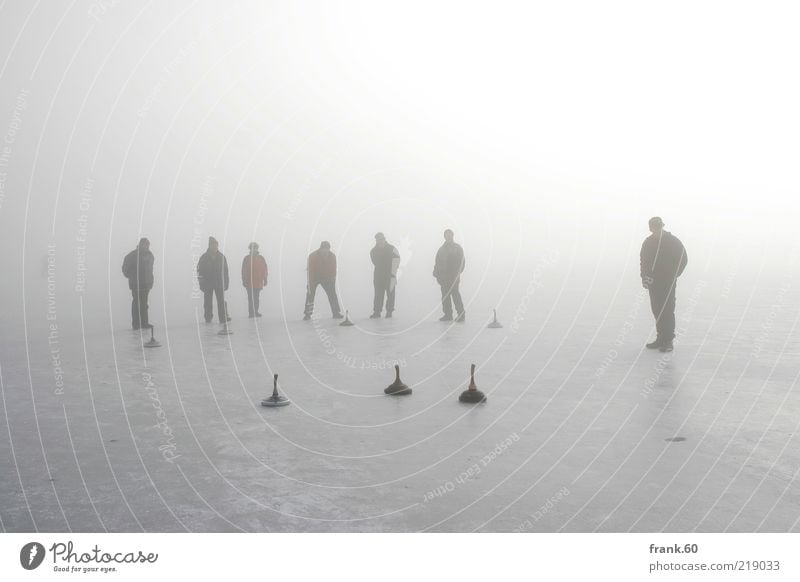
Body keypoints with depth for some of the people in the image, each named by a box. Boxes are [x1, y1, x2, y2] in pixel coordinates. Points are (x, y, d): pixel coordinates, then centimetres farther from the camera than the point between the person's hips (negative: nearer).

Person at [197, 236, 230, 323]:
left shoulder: (221, 257, 6)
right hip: (208, 283, 0)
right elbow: (200, 271, 2)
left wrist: (226, 283, 5)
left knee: (221, 301, -7)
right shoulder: (204, 257, 1)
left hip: (219, 283, 0)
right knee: (208, 302, 4)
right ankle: (208, 318, 12)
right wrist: (201, 283, -4)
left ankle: (223, 318, -9)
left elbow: (225, 271, 9)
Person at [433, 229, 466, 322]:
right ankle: (448, 314, 9)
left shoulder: (457, 247, 4)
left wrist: (458, 273, -15)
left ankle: (461, 314, -7)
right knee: (445, 295, 4)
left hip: (453, 276, -5)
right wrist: (437, 275, 8)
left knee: (455, 294, -11)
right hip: (444, 277, 5)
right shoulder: (441, 249, 17)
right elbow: (437, 263, 17)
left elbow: (461, 261, -4)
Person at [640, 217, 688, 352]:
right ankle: (661, 338, 18)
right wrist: (644, 276, 6)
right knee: (656, 310, 8)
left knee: (667, 310, -6)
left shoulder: (673, 241, -4)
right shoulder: (648, 242, 9)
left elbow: (683, 259, -1)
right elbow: (643, 261, 17)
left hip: (668, 282, -5)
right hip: (653, 282, 5)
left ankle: (668, 341, -3)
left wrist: (673, 275, -7)